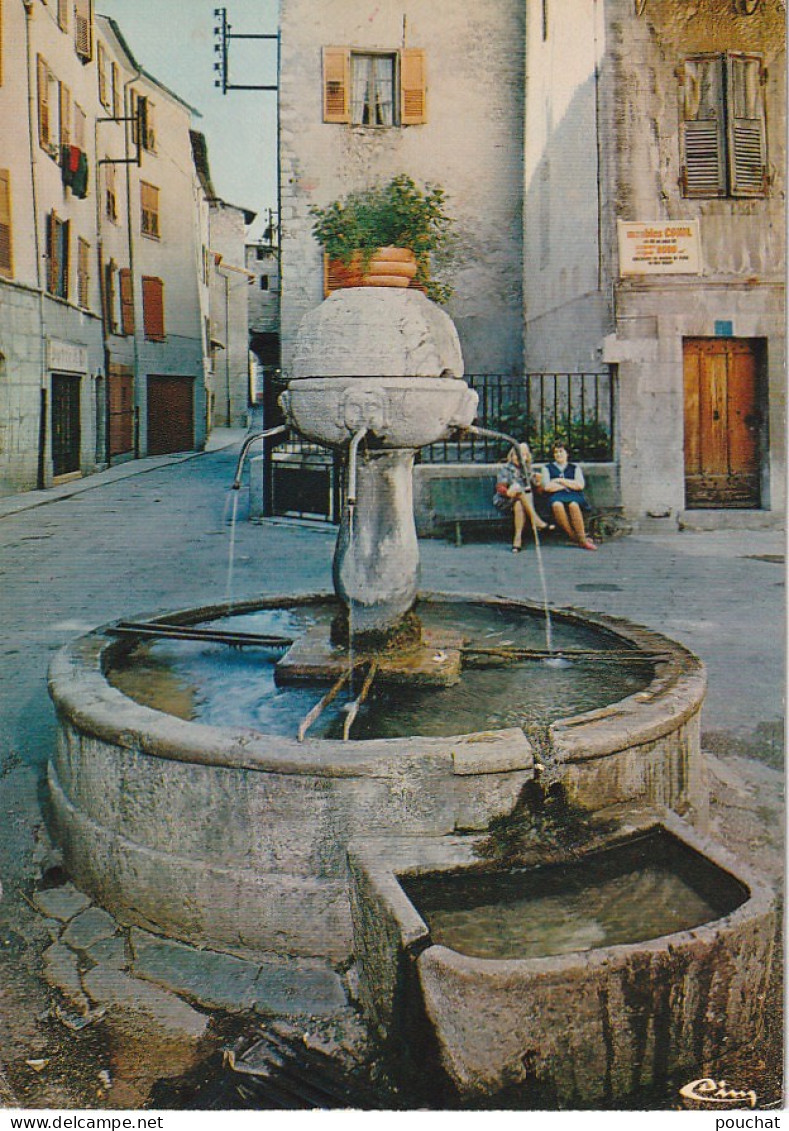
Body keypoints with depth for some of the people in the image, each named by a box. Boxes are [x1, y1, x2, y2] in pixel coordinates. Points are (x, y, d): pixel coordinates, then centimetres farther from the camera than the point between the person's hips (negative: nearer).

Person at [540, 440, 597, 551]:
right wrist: (569, 485, 5)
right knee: (557, 505, -39)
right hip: (556, 496, 0)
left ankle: (582, 539, -32)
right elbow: (547, 487, 3)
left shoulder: (574, 467, 22)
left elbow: (580, 485, 4)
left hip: (574, 496, 0)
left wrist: (560, 481, 2)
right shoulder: (547, 468, 21)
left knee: (573, 505, -38)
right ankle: (574, 537, -30)